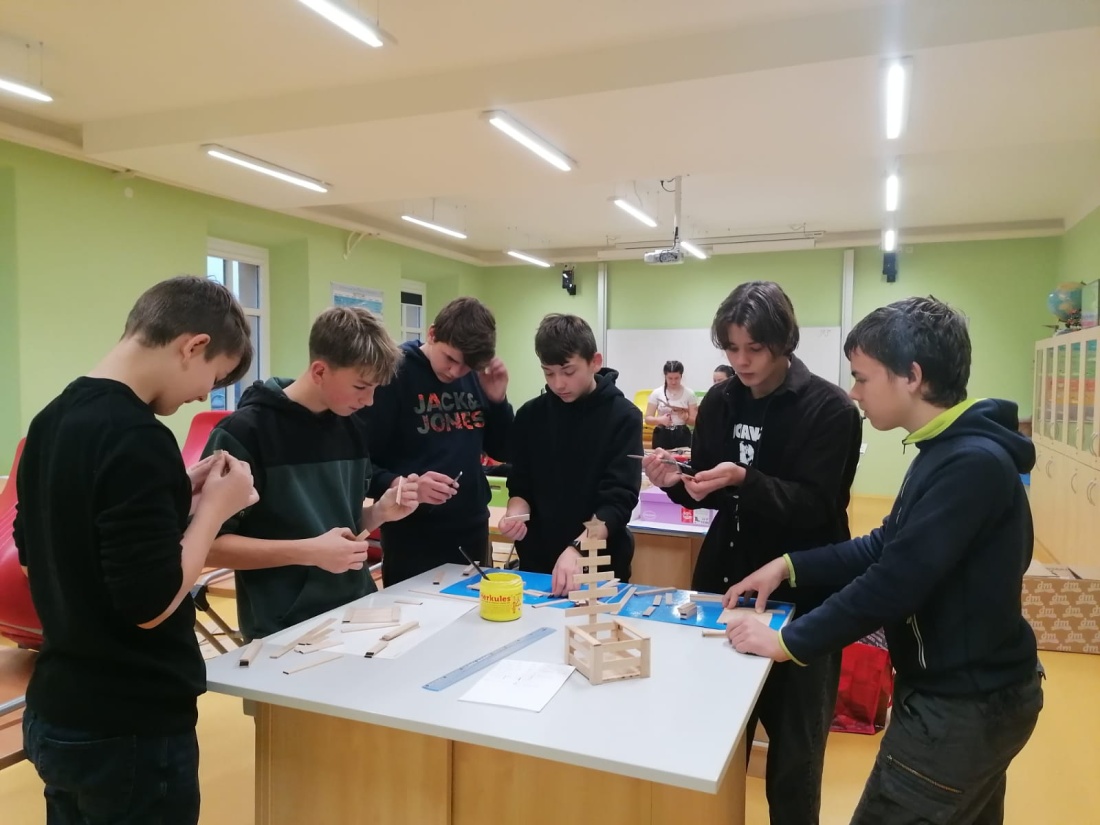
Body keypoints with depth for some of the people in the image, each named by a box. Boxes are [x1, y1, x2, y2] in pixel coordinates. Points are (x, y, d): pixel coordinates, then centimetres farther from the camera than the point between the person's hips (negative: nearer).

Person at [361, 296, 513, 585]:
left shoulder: (475, 378, 4)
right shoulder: (392, 374, -13)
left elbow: (503, 451, 8)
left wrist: (498, 400, -6)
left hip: (472, 532, 6)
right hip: (412, 537, -5)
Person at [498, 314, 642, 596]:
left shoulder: (623, 417, -10)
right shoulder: (530, 415, 1)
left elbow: (619, 500, -16)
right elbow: (521, 484, 6)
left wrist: (578, 548, -29)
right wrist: (516, 514, -15)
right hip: (536, 561, 3)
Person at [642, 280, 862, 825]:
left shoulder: (829, 408, -11)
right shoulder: (720, 401, 3)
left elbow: (814, 507, -17)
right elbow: (709, 495, 8)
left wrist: (745, 480, -32)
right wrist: (677, 483, -13)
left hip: (799, 596, -4)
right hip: (725, 582, 4)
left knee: (793, 751, 8)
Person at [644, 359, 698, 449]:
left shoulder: (689, 394, 0)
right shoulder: (657, 393, -1)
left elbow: (694, 421, 2)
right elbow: (648, 419, -1)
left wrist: (685, 417, -19)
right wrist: (660, 419, -20)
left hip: (682, 436, 0)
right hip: (662, 436, 0)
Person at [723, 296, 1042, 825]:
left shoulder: (970, 463, -27)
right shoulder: (952, 450, 6)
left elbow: (895, 581, -29)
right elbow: (886, 546, 9)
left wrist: (788, 642, -19)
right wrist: (789, 567, 0)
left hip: (961, 705, -9)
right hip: (975, 691, 9)